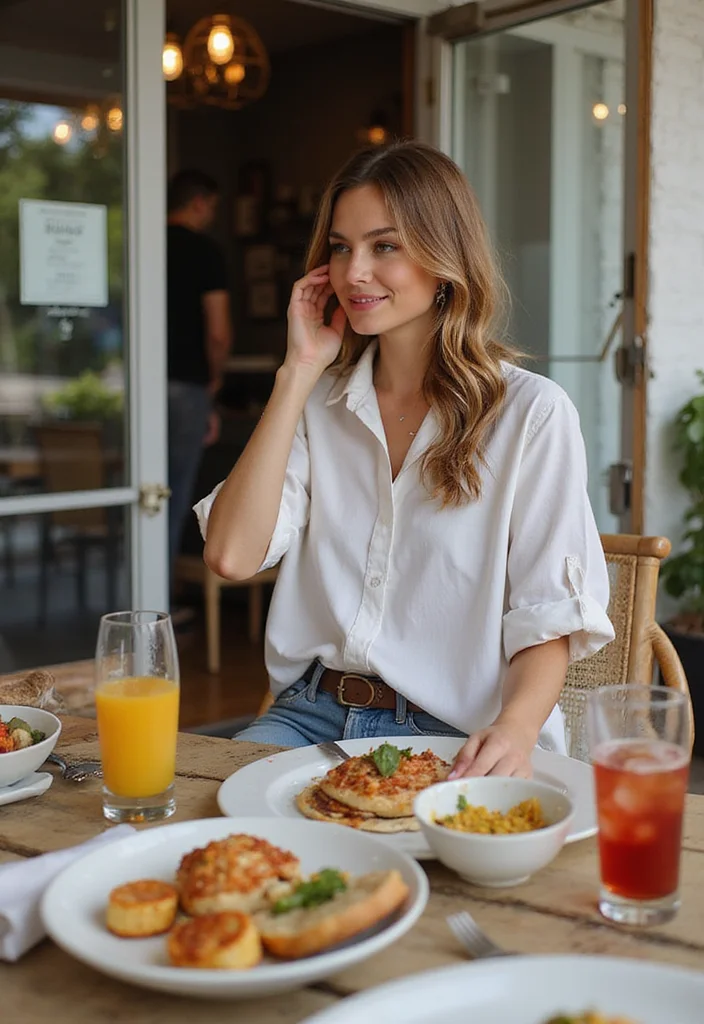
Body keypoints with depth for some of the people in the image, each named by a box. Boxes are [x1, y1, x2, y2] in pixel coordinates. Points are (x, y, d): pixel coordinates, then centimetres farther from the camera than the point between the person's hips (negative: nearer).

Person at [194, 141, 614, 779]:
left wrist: (516, 729, -28)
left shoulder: (532, 414, -3)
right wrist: (298, 371, -3)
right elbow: (231, 555, -5)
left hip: (455, 739, -3)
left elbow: (546, 623, -6)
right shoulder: (319, 403, 11)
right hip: (312, 715, 3)